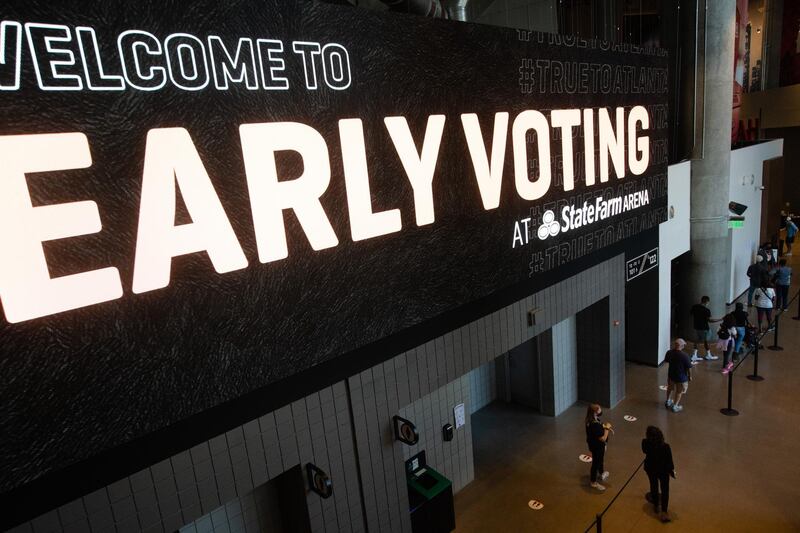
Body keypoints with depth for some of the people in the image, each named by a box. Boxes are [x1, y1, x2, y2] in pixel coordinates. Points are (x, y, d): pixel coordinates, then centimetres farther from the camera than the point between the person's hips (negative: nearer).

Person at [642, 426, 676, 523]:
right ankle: (664, 512, 13)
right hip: (663, 470, -2)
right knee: (665, 491, 14)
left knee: (654, 487, 25)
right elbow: (669, 460, -16)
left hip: (650, 469, 3)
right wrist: (672, 469, 2)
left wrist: (647, 439, -2)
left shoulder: (645, 443, -25)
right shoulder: (665, 447, -30)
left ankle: (656, 506, 44)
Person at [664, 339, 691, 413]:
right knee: (679, 392, 18)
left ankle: (668, 402, 45)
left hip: (671, 374, 4)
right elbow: (689, 367, -18)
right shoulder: (684, 356, -29)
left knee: (670, 388, 28)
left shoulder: (669, 353, -15)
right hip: (681, 377, -4)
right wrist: (690, 376, -1)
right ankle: (675, 406, 28)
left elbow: (666, 361, 5)